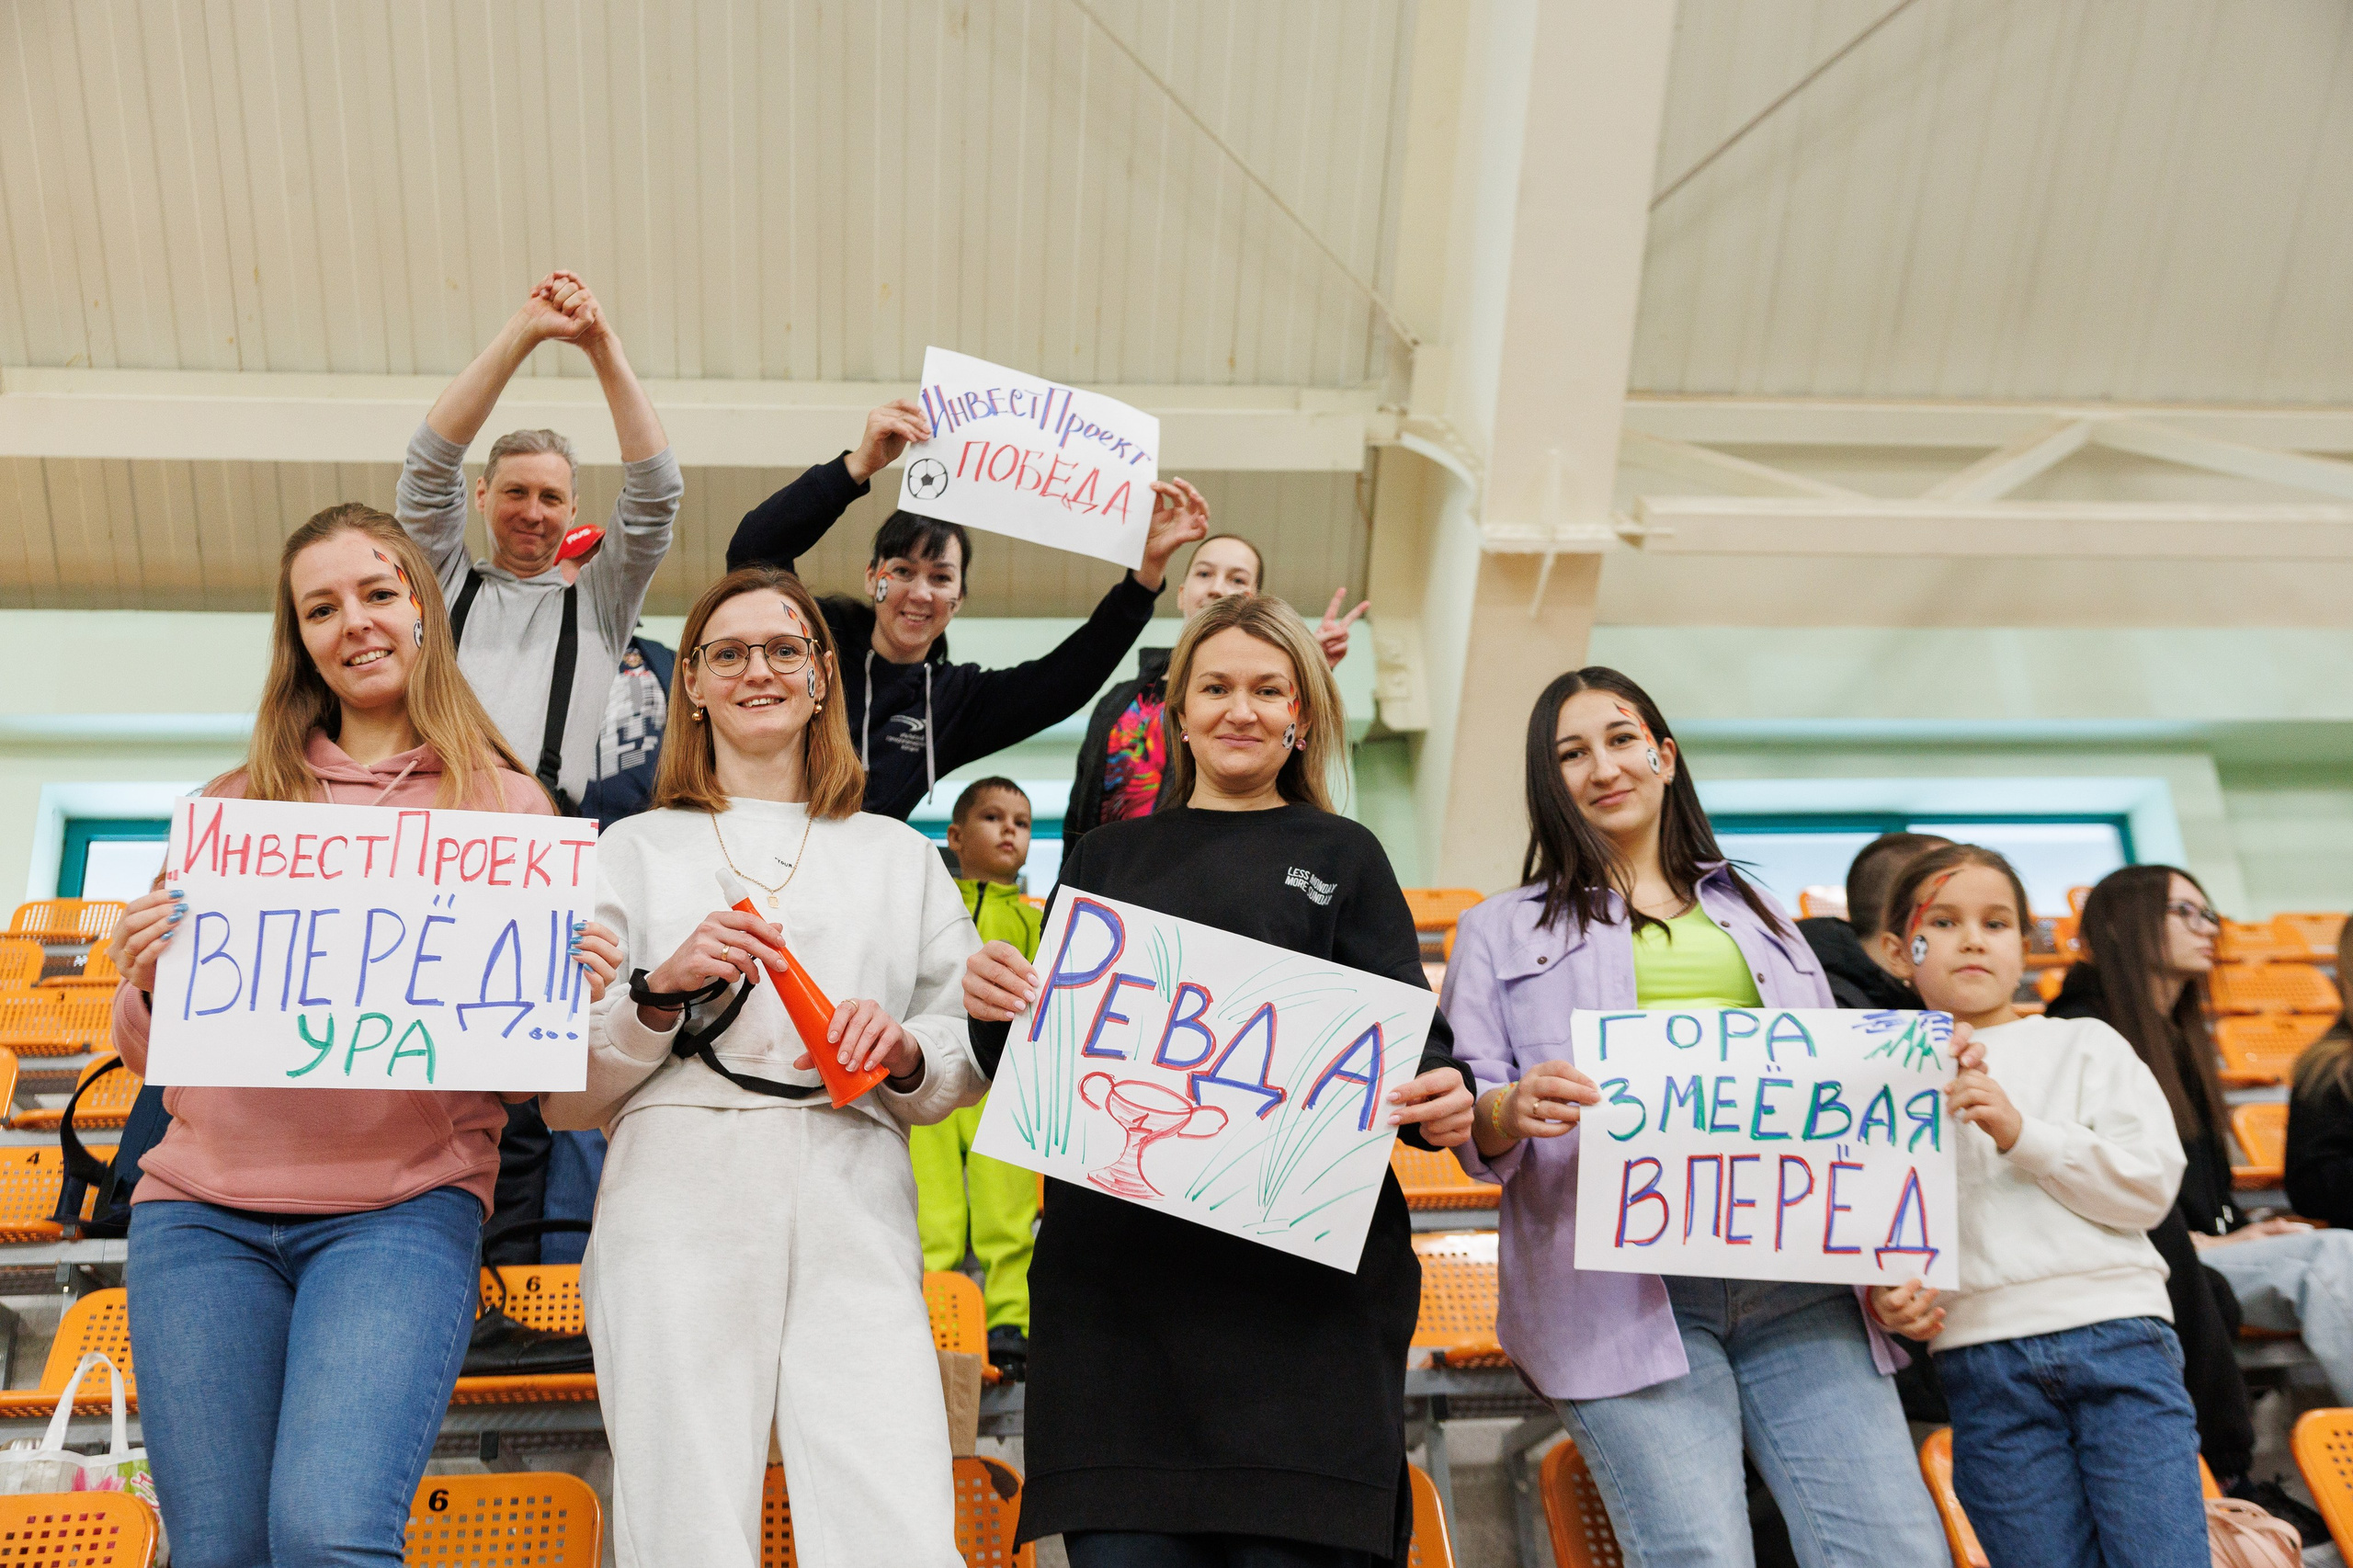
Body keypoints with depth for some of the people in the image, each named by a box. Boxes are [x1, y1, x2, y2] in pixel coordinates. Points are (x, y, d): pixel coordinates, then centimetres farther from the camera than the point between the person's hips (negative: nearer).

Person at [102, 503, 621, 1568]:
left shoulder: (506, 804, 10)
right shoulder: (236, 804, 15)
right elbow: (148, 1052, 17)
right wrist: (146, 985, -5)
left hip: (403, 1203, -2)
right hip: (203, 1205, 3)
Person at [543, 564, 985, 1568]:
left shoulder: (899, 855, 20)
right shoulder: (633, 851, 15)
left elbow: (972, 1061, 18)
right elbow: (563, 1097, 10)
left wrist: (906, 1054, -4)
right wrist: (661, 992, -7)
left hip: (853, 1227, 1)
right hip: (678, 1216, -1)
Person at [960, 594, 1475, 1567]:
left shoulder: (1343, 859, 14)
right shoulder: (1108, 860, 19)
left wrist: (1441, 1105, -17)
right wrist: (995, 1008, -6)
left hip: (1298, 1280, -1)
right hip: (1118, 1270, 2)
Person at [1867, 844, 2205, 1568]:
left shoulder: (2085, 1045, 10)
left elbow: (2150, 1184, 1)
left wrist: (2022, 1132, -9)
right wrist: (1882, 1289, -11)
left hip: (2117, 1334, 0)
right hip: (1980, 1354, 1)